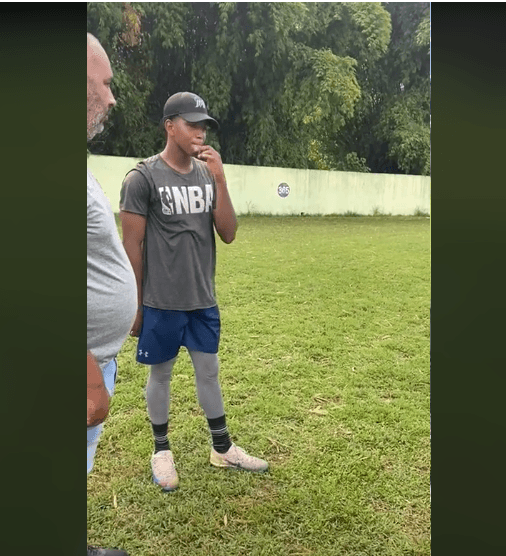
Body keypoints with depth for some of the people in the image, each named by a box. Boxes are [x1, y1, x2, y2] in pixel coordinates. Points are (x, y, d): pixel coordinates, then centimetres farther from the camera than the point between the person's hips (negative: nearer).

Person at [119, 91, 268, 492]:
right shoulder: (143, 178, -10)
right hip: (161, 303, -4)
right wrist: (135, 306, -6)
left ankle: (222, 448, 30)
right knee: (161, 372, 10)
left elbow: (228, 234, 0)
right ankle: (162, 450, 30)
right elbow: (132, 246, -8)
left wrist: (220, 180, -11)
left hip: (204, 300, 5)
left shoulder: (208, 175, 5)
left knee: (209, 370, 14)